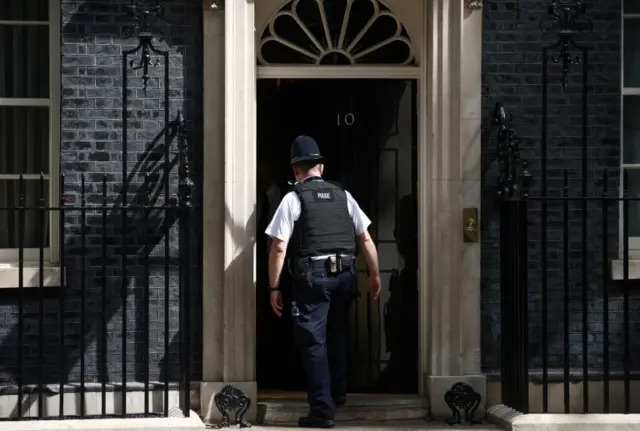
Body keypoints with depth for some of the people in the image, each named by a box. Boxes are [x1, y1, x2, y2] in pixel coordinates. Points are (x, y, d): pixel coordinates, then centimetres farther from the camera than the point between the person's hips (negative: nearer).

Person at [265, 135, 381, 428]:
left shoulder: (293, 199, -2)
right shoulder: (343, 196, 10)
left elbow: (279, 247, -7)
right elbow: (366, 240, 11)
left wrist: (274, 288, -2)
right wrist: (374, 275, 21)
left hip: (311, 277, -5)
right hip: (344, 275, 5)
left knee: (313, 341, 2)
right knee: (336, 334, 24)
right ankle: (338, 393, 36)